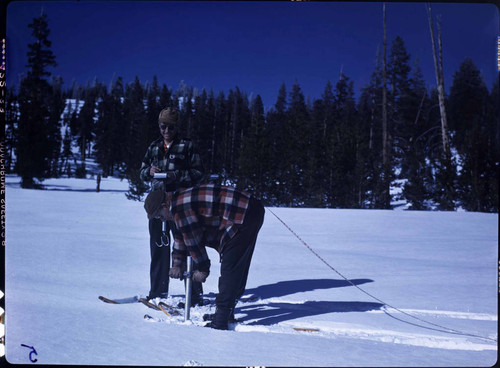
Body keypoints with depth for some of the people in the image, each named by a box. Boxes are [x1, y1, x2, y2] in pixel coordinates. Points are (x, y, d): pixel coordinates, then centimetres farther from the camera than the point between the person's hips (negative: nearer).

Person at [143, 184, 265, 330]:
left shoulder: (179, 208, -14)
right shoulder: (182, 200, 18)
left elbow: (193, 240, -11)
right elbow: (182, 235, 27)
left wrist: (202, 268, 0)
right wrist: (177, 263, 26)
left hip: (243, 218, -11)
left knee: (229, 269, -10)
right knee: (239, 267, 18)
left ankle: (220, 322, -9)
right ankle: (227, 312, 30)